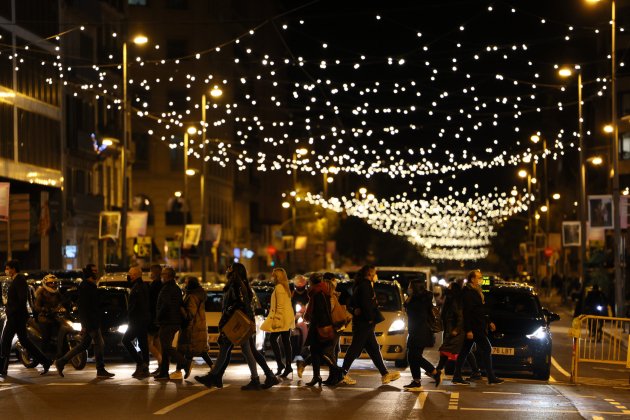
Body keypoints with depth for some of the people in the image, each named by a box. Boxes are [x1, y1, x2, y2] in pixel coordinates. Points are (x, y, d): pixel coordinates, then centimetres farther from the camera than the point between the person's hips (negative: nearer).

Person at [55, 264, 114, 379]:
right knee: (99, 344, -6)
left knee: (84, 345, 12)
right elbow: (83, 306, -19)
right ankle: (100, 370, 0)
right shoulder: (85, 286, -13)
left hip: (93, 321, 10)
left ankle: (61, 362, 15)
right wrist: (84, 324, -23)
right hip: (89, 322, -10)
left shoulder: (91, 286, 18)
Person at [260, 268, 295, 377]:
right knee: (286, 342, 7)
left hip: (281, 318, -9)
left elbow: (280, 305, -18)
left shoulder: (279, 287, -12)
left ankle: (280, 364, -8)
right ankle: (288, 366, 6)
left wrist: (276, 319, -19)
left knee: (273, 339, -4)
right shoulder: (285, 288, 18)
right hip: (288, 319, 9)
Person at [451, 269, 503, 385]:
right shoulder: (468, 293, -14)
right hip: (474, 328, -10)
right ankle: (491, 378, -4)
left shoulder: (476, 292, 17)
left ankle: (457, 377, 12)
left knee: (464, 351, 10)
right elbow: (467, 312, -19)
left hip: (478, 327, 10)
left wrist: (489, 322, 22)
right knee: (487, 349, -7)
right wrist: (469, 330, -22)